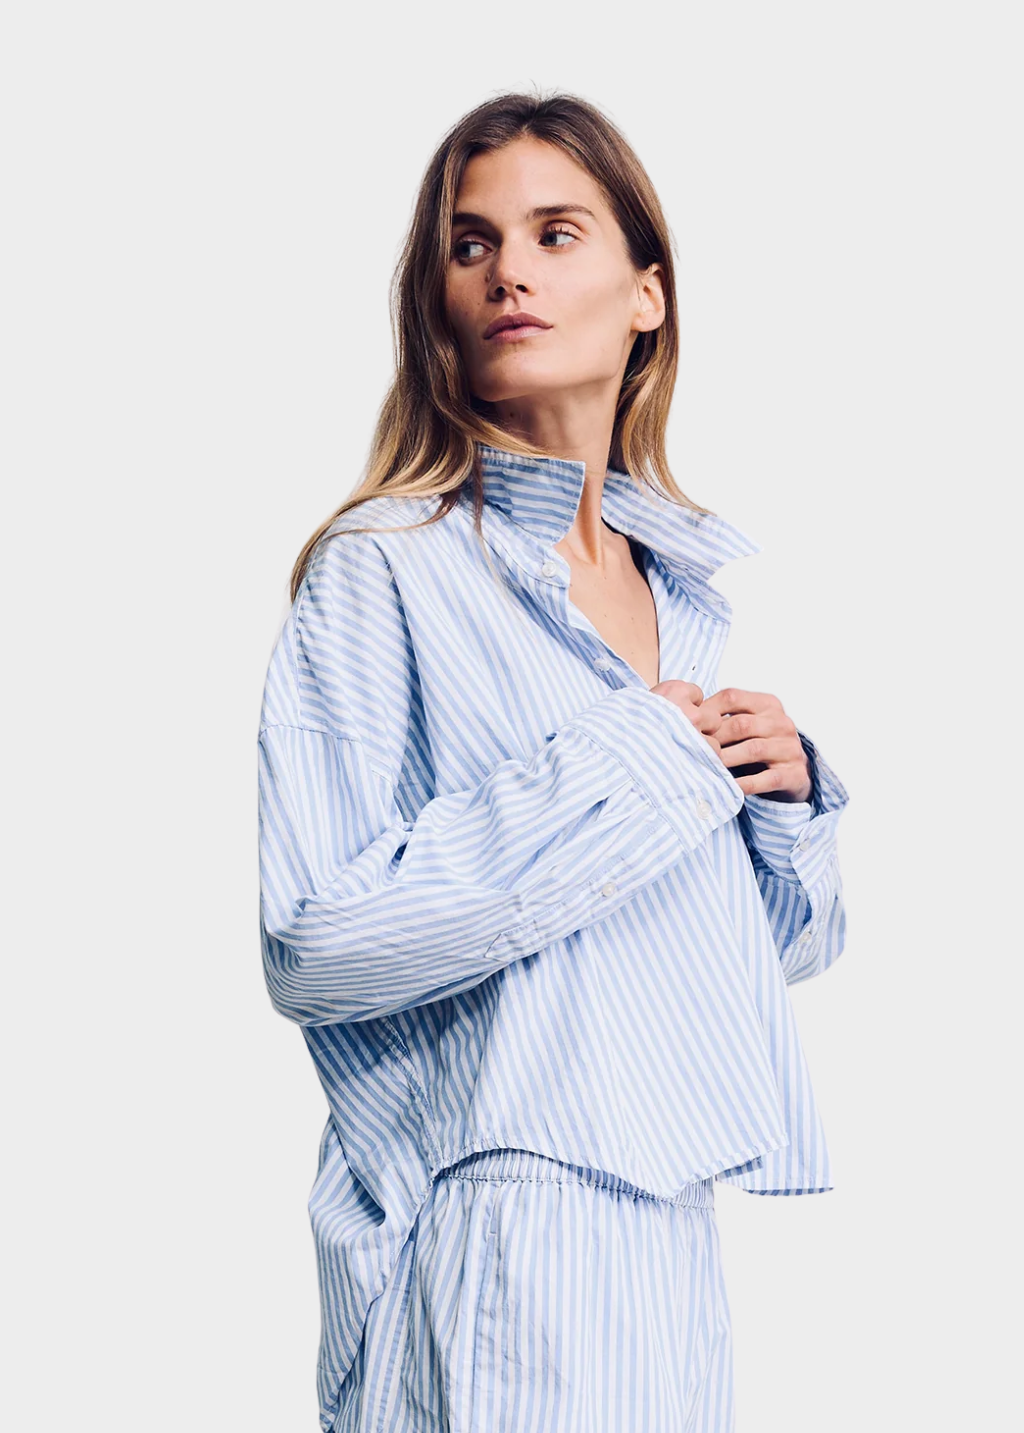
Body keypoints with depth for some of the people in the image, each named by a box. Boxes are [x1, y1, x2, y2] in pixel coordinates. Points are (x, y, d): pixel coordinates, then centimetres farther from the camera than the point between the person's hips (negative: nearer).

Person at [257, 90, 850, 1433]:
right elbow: (313, 944, -19)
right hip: (511, 1217, -6)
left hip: (708, 1216, 6)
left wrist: (790, 790, -3)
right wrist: (627, 768, -15)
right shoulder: (384, 571, -8)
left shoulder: (690, 588, 11)